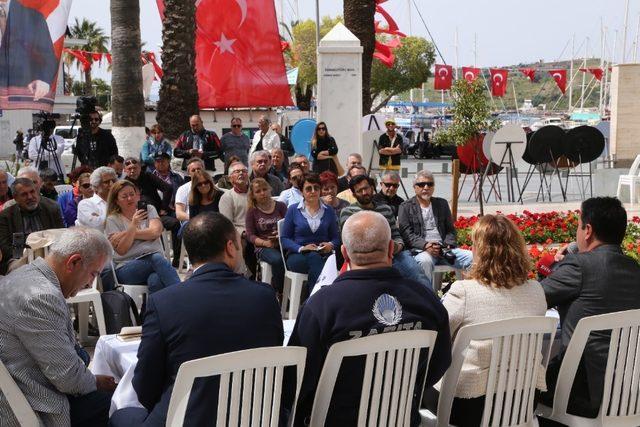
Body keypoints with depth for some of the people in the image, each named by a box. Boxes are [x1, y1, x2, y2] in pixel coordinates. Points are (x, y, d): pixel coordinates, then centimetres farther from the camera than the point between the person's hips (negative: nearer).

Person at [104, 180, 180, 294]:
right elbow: (121, 250, -3)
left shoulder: (149, 209, 17)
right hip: (127, 267, -2)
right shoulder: (112, 220, 10)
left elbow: (156, 232, -3)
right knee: (157, 258, -34)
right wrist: (133, 225, -15)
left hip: (155, 258, 2)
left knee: (155, 281, -37)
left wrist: (126, 234, -2)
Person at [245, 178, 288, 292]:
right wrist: (265, 243, -13)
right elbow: (250, 235, 5)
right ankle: (279, 293, -22)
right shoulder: (252, 211, 11)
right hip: (263, 247, -1)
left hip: (283, 243, 1)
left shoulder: (281, 206, 13)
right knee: (277, 259, -36)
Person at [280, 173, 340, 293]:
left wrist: (330, 245, -9)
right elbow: (284, 238, 4)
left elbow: (336, 237, 15)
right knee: (314, 257, -36)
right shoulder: (293, 210, 7)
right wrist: (301, 248, -14)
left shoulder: (328, 211, 14)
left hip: (323, 255, 2)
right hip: (297, 256, -1)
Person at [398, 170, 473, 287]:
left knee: (472, 257, -19)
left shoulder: (442, 204, 23)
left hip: (444, 248, 4)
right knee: (425, 260, -39)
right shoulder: (406, 207, 9)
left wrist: (448, 245, -1)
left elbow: (450, 229, 21)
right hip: (420, 250, -4)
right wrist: (425, 245, -18)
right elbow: (406, 234, -2)